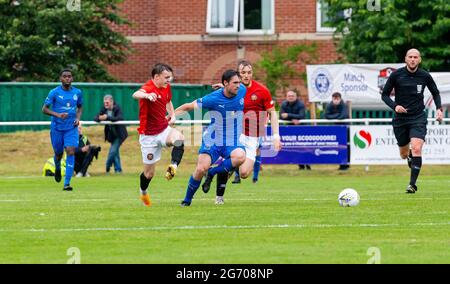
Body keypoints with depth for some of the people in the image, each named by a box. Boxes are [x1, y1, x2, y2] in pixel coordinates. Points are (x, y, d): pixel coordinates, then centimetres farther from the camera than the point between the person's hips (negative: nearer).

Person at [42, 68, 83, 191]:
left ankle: (67, 183, -16)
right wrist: (57, 115, -22)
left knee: (71, 152, -15)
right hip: (57, 127, -1)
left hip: (71, 128, 1)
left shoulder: (77, 92, 3)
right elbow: (44, 109, -6)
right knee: (58, 153, 10)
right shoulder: (55, 92, -7)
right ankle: (57, 168, 48)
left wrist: (78, 118, 0)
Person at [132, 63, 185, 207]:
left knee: (179, 139, -32)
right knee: (149, 173, 5)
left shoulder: (167, 87, 3)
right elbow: (136, 95, -45)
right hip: (148, 135, -5)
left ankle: (173, 166, -35)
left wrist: (172, 115, 6)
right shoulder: (149, 88, -20)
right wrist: (146, 95, -69)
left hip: (164, 130, 5)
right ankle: (143, 193, 33)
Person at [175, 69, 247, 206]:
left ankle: (211, 173, -9)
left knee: (240, 157, -31)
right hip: (213, 141, -3)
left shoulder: (242, 91, -3)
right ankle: (187, 200, 7)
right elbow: (188, 107, -7)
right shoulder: (213, 99, -16)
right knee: (201, 169, -17)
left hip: (233, 142, 3)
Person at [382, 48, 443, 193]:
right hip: (400, 118, 1)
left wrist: (439, 108, -1)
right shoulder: (396, 75, -5)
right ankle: (410, 155, 48)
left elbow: (435, 93, 15)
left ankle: (412, 184, -17)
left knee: (416, 149, -21)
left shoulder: (425, 76, -1)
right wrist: (394, 106, -17)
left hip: (418, 118, -1)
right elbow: (384, 94, 2)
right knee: (404, 154, 10)